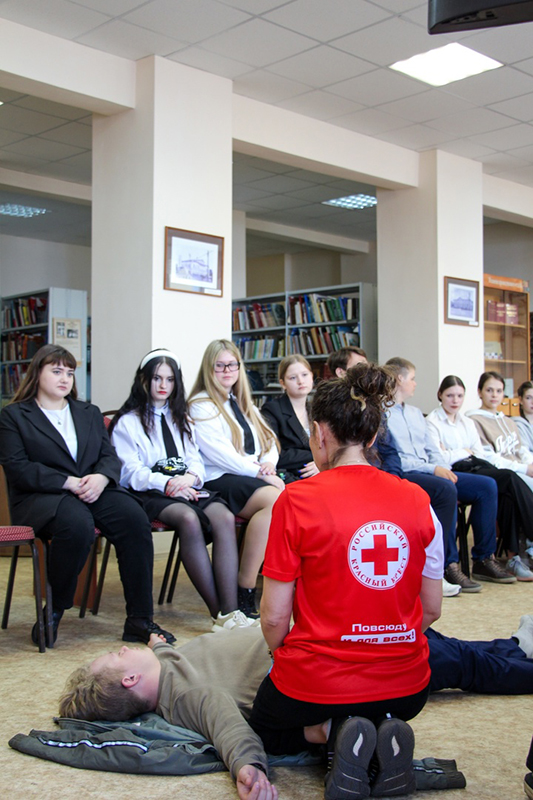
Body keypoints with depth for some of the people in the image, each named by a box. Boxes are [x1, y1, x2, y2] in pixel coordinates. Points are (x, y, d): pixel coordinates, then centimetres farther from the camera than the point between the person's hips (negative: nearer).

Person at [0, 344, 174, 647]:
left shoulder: (89, 413, 25)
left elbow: (110, 456, 14)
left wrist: (100, 478, -11)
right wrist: (69, 483, -15)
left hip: (94, 490, 4)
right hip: (40, 497, -4)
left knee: (135, 519, -27)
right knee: (78, 525, -38)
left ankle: (140, 620, -23)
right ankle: (53, 612, -15)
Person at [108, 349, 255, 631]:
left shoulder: (180, 420, 29)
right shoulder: (127, 422, 12)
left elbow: (196, 461, 18)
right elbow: (130, 472, -1)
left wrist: (190, 477, -7)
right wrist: (167, 484, -17)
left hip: (186, 489, 4)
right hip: (150, 493, -4)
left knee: (225, 517, -30)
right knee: (189, 519, -37)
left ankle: (230, 611, -39)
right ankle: (217, 612, -35)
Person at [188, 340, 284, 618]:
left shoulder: (244, 404, 26)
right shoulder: (201, 405, 3)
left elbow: (268, 440, 21)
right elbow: (219, 453, -9)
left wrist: (269, 463, -2)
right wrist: (259, 472, -14)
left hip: (255, 477, 6)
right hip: (220, 479, -6)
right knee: (274, 499, -34)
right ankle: (245, 591, -29)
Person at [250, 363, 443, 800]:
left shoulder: (297, 500, -15)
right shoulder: (417, 500, -4)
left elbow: (274, 617, -12)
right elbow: (432, 608, 3)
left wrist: (286, 660, 9)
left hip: (317, 682, -3)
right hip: (405, 686, 4)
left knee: (266, 727, 31)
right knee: (381, 712, 39)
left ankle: (333, 732, -1)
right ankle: (387, 731, 4)